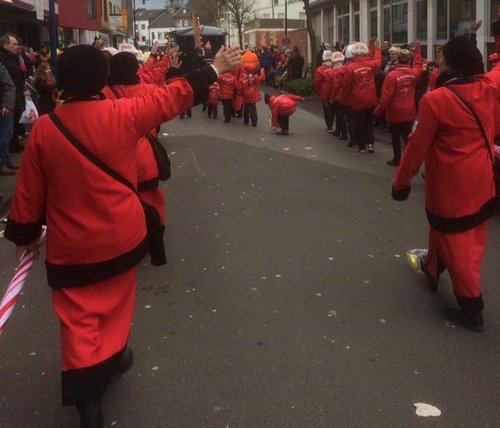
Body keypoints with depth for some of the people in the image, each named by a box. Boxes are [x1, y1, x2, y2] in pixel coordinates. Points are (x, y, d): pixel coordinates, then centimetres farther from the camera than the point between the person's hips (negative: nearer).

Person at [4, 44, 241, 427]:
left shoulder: (44, 129, -12)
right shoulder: (124, 114, -13)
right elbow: (174, 95, 2)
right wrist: (215, 69, 16)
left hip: (71, 246, -1)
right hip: (121, 235, 2)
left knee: (79, 316, 6)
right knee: (115, 300, 24)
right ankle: (114, 355, 45)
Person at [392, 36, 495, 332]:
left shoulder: (436, 100, -23)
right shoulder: (487, 90, -6)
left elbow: (418, 146, -15)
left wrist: (402, 181, -3)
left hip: (451, 185, -7)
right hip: (480, 181, 7)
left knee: (456, 241, 5)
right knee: (444, 228, 27)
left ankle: (471, 307, 13)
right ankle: (432, 268, 53)